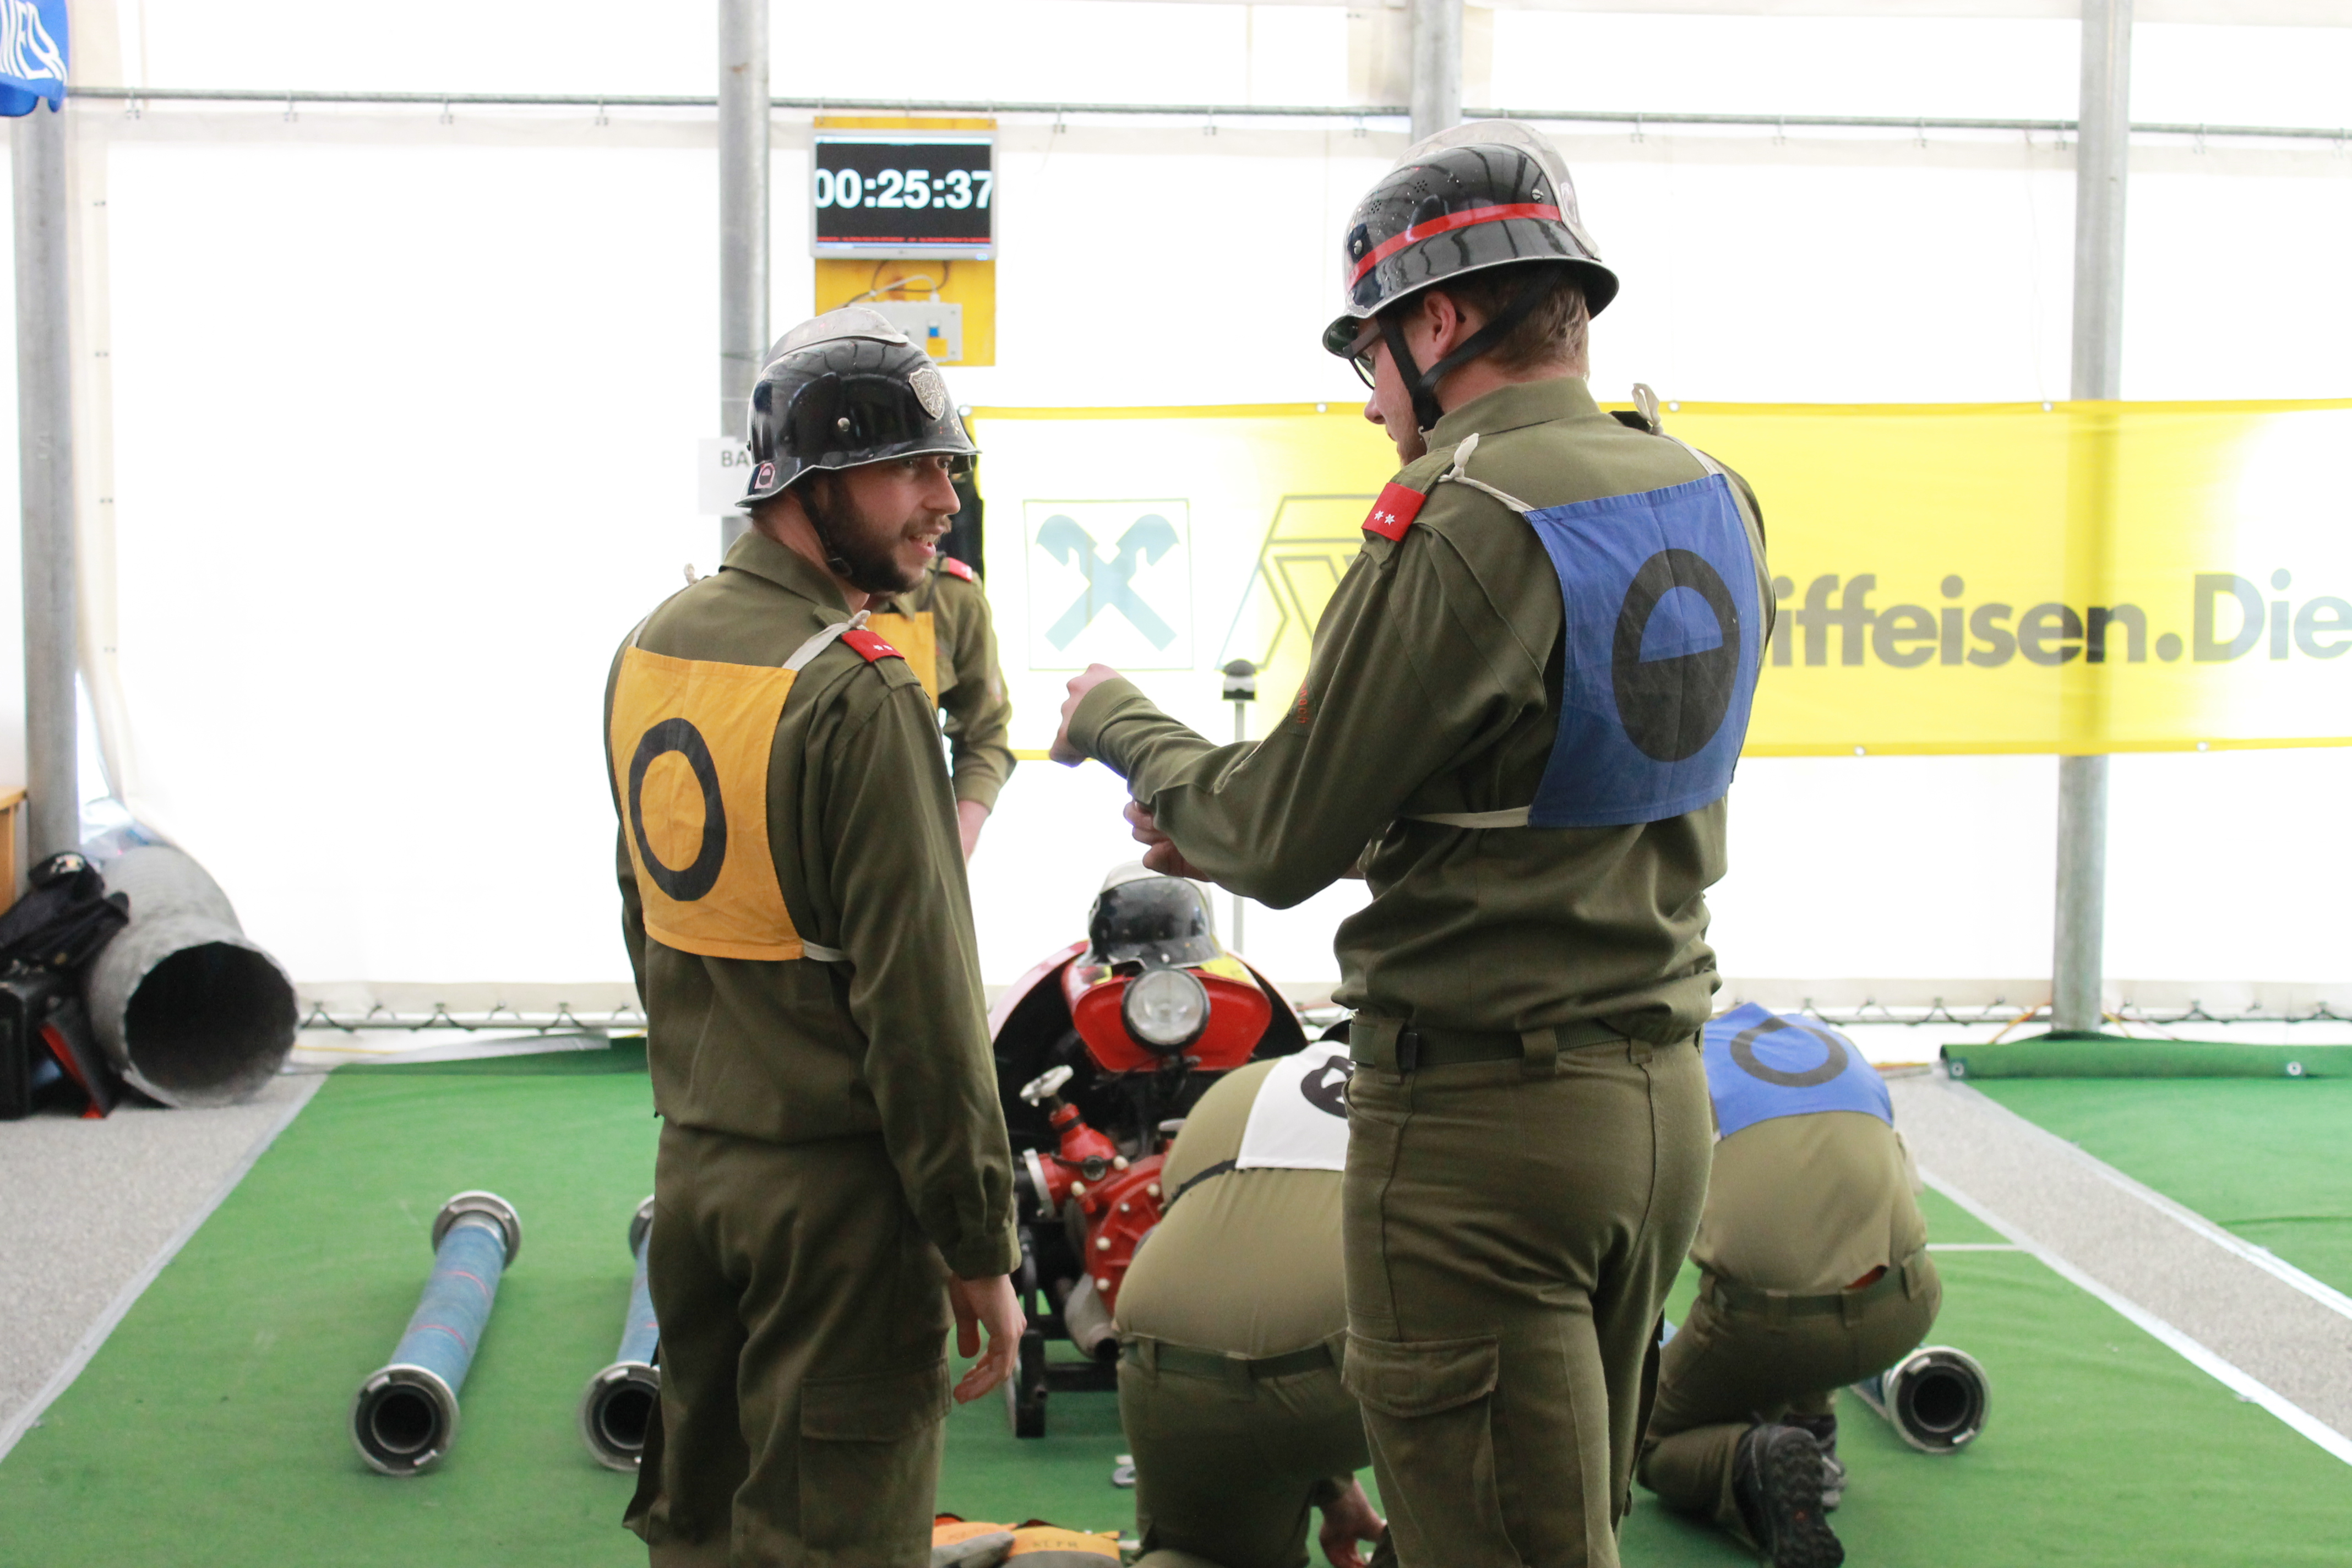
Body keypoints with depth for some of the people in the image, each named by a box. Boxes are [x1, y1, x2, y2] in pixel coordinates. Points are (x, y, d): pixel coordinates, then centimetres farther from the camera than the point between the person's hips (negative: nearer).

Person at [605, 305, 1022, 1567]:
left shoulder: (650, 648, 7)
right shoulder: (856, 694, -19)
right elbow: (920, 1000, -19)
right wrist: (981, 1249, -13)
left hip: (691, 1163, 8)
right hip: (835, 1185, -8)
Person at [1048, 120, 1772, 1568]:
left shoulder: (1461, 529, -18)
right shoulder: (1711, 506, 8)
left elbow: (1283, 844, -13)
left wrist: (1123, 727, 5)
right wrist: (1226, 825, 15)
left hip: (1484, 1122, -8)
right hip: (1661, 1106, 8)